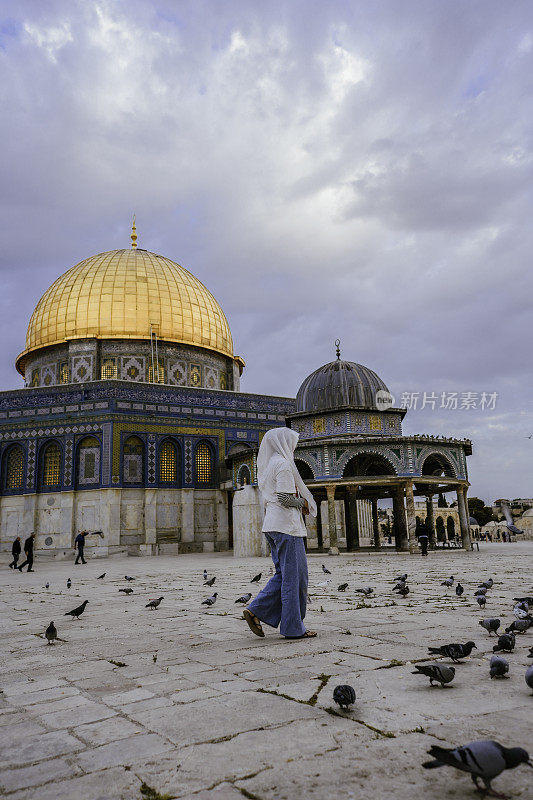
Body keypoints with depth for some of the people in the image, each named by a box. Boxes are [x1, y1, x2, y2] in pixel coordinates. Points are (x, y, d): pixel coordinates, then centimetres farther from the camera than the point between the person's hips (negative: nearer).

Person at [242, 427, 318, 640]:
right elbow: (285, 498, -19)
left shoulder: (267, 465, 18)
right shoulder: (283, 464, -11)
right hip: (286, 525, -10)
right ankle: (293, 628, 4)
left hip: (271, 525, 10)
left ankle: (256, 610, 6)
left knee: (283, 574, 13)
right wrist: (304, 503, 0)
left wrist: (300, 505, 11)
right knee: (294, 575, -2)